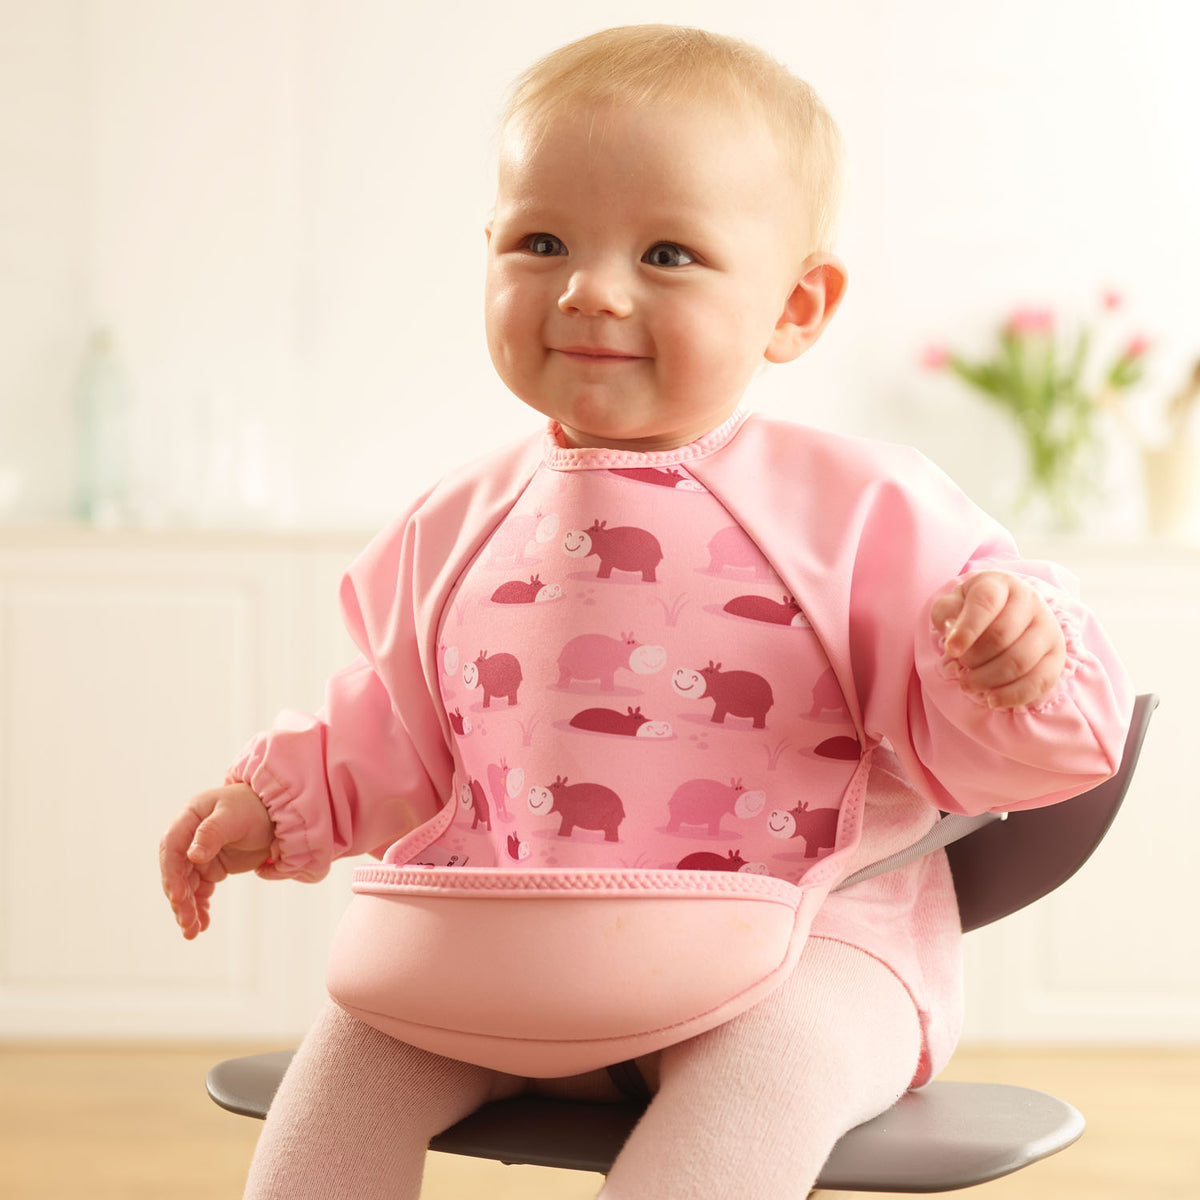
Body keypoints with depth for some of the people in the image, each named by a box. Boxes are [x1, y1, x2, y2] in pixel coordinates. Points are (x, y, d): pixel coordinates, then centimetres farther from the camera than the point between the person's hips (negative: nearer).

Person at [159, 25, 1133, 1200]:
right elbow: (397, 735, 23)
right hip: (515, 949, 4)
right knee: (367, 1016, -15)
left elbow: (969, 743, -5)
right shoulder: (464, 524, 8)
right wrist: (272, 799, 11)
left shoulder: (859, 508, -6)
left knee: (773, 1041, -33)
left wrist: (1016, 669, -26)